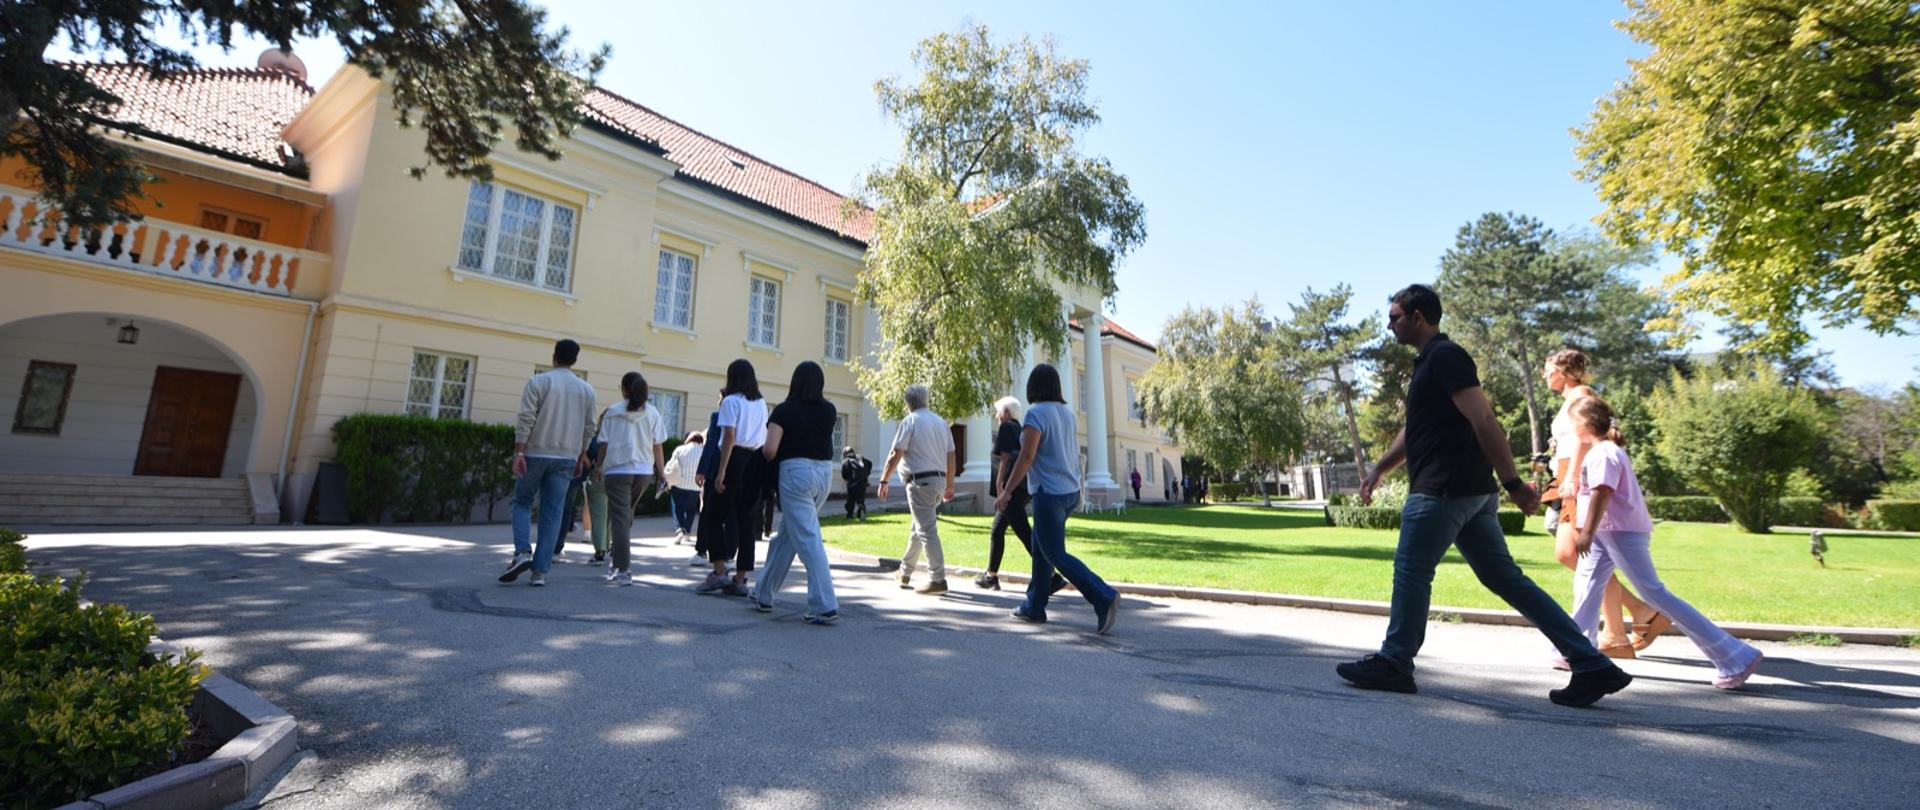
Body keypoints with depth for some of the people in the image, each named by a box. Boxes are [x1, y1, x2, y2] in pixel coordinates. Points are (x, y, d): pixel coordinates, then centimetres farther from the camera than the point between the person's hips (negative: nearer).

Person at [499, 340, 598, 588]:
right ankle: (540, 571, 3)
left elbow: (526, 419, -11)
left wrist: (518, 452, -11)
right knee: (552, 513, 4)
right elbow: (588, 428, 9)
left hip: (536, 454, -2)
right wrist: (581, 456, 18)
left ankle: (522, 552, -5)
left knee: (522, 503, 14)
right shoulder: (586, 389, 7)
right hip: (566, 458, 2)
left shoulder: (538, 382, -3)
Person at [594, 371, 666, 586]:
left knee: (620, 518, -3)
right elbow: (657, 446, 1)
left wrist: (598, 467, 14)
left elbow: (604, 444, 1)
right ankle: (619, 562, 26)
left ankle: (622, 569, -10)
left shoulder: (612, 412, -2)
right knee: (627, 515, 19)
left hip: (617, 471, -2)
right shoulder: (652, 413, 2)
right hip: (644, 471, 3)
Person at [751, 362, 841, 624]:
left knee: (808, 539, -6)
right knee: (785, 536, 18)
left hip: (796, 472, -6)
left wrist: (768, 460, 11)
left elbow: (769, 449, -10)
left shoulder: (785, 410, -5)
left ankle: (825, 606, -8)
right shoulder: (829, 411, 6)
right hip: (824, 473, 6)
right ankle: (763, 594, 29)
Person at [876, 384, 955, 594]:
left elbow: (895, 455, -12)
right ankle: (905, 573, 28)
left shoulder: (910, 421, -6)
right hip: (939, 480, 7)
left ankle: (937, 579, -9)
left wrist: (884, 481, -6)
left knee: (927, 530, -7)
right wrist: (949, 485, 20)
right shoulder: (941, 422, 14)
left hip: (920, 481, -7)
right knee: (918, 528, 18)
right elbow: (951, 457, 14)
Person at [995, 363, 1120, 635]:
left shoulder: (1036, 413, -13)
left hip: (1049, 493, -8)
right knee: (1040, 549, 16)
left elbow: (1026, 456, -18)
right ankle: (1034, 607, 22)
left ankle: (1103, 597, -15)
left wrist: (1006, 491, -13)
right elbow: (1075, 453, 14)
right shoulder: (1067, 412, 10)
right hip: (1070, 491, 8)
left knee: (1056, 555, -4)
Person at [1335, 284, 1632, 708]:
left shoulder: (1445, 357, -12)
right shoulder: (1430, 361, 19)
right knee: (1505, 578, 11)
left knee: (1411, 573, 0)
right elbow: (1414, 429, 26)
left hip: (1444, 491, -10)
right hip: (1471, 492, 10)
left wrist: (1513, 482, -23)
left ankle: (1394, 665, 11)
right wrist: (1379, 470, 22)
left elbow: (1484, 421, -20)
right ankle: (1592, 665, 13)